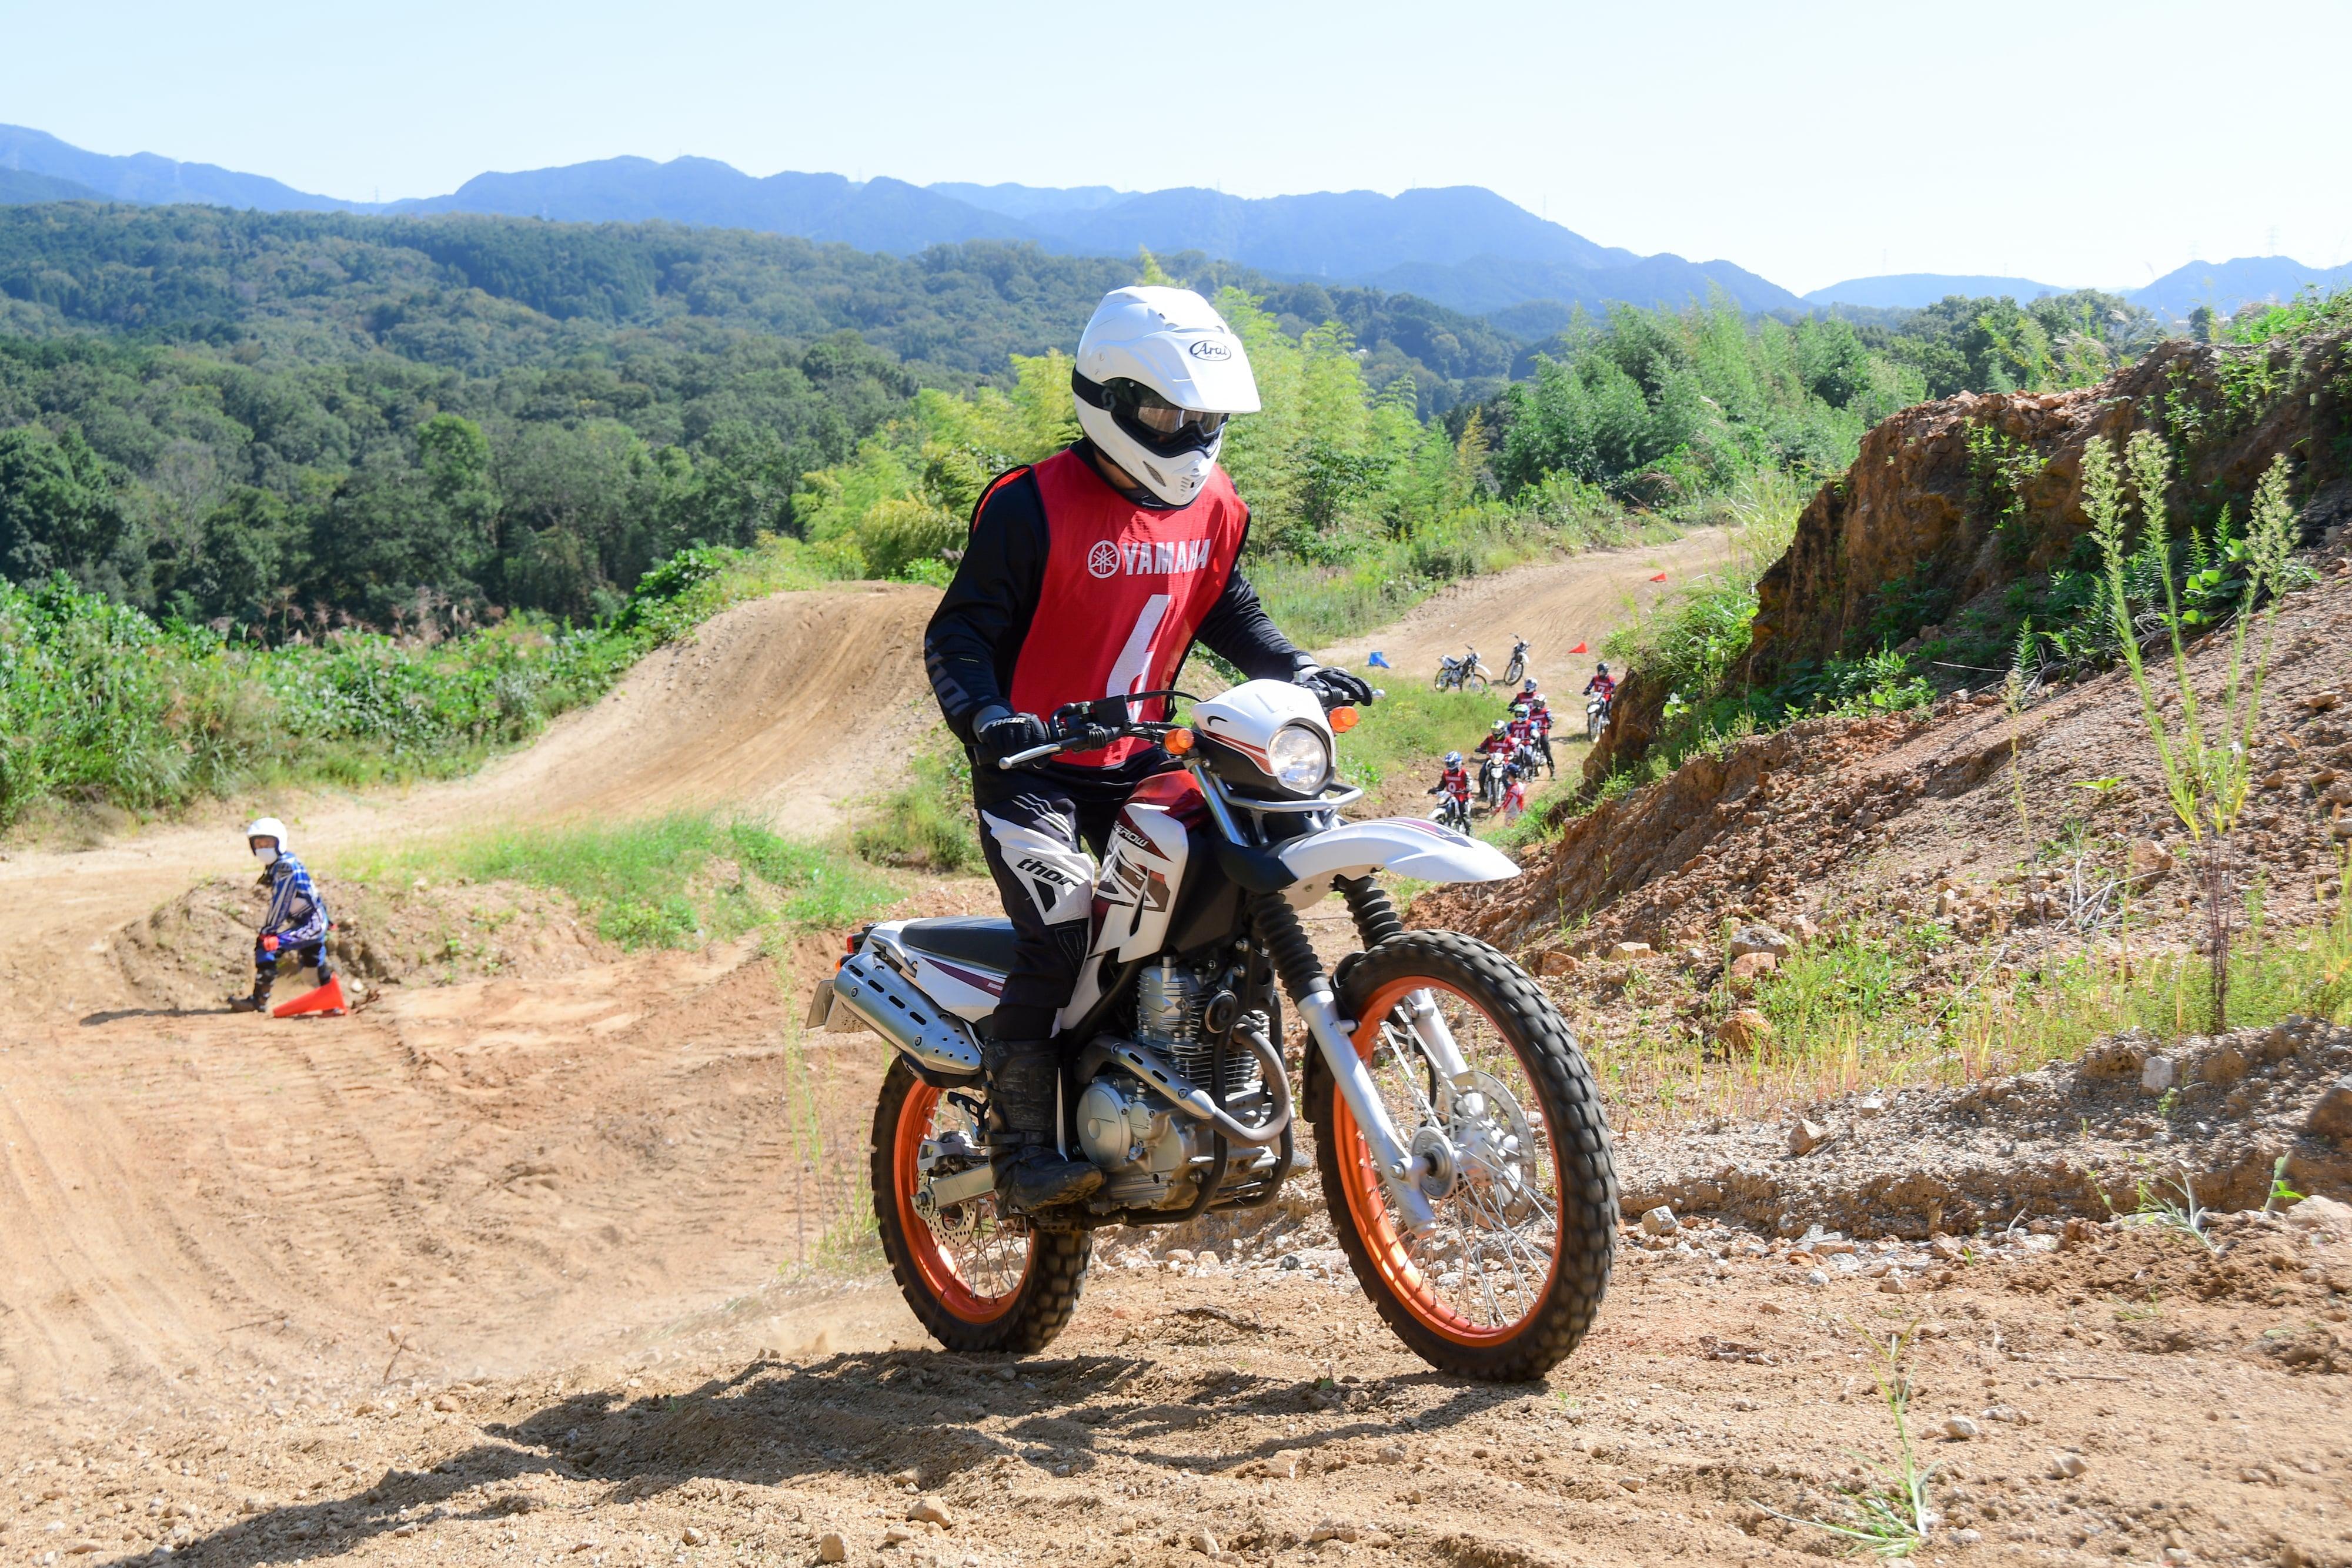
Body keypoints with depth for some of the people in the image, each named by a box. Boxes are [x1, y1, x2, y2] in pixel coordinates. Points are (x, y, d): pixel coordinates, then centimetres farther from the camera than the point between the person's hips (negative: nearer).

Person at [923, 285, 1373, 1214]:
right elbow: (958, 632, -14)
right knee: (1058, 935, -22)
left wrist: (1295, 671, 7)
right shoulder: (1033, 507, -15)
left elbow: (1228, 611, 22)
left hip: (1139, 762, 7)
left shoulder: (1214, 509, 6)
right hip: (1032, 763, -6)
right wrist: (986, 717, -31)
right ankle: (1022, 1152, -16)